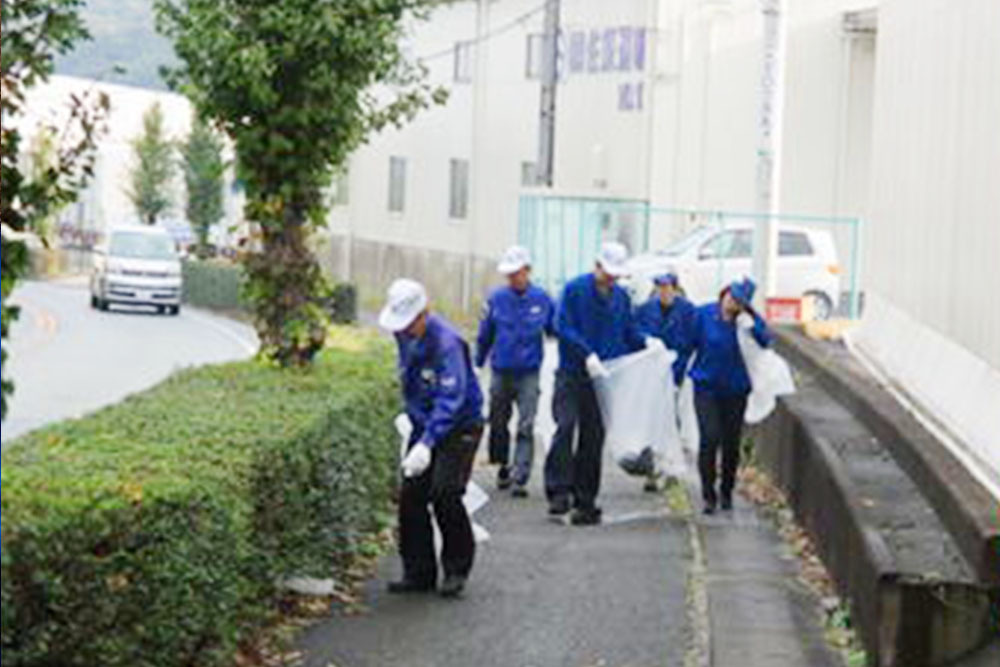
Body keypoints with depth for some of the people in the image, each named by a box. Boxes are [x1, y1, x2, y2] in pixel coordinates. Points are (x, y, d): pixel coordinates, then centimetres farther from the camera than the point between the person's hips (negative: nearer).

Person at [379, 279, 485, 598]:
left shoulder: (446, 342, -26)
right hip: (424, 426, 8)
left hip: (460, 427, -7)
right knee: (411, 496, 0)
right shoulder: (405, 336, 0)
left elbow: (450, 398, -33)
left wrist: (427, 443, -41)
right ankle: (418, 573, 9)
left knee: (445, 494, -17)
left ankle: (457, 569, 1)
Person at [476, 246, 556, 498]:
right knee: (498, 424, 12)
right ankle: (503, 467, 33)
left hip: (528, 374, -2)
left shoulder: (542, 299, -1)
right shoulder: (496, 299, 0)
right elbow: (484, 335, 10)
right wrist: (478, 363, 16)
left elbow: (555, 328, 11)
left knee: (526, 427, -8)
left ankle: (521, 479, -8)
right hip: (501, 372, 2)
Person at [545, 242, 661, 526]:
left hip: (603, 377, 4)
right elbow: (563, 326, -11)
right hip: (572, 374, -4)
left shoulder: (622, 297, 12)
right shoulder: (574, 290, -3)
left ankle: (585, 500, 11)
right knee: (565, 426, -20)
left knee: (593, 437, 5)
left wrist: (646, 342, -3)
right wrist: (587, 354, -21)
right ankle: (559, 491, -19)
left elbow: (629, 332, 18)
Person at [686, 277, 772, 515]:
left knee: (732, 442, 8)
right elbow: (688, 345, 2)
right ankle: (708, 494, -5)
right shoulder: (704, 315, -5)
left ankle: (727, 492, 24)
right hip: (706, 387, -2)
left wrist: (750, 326, -30)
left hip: (735, 389, 2)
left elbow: (766, 342, -15)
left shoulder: (750, 320, -3)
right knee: (710, 438, -14)